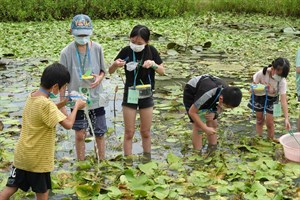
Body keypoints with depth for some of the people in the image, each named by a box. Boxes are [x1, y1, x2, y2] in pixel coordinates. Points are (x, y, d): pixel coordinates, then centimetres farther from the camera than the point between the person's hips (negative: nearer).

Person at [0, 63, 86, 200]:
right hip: (38, 159, -7)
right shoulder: (46, 104, -24)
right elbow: (68, 124, -27)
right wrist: (76, 106, -12)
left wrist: (63, 103, 10)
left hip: (21, 155, 7)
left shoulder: (32, 96, 2)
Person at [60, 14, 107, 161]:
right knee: (80, 135, 9)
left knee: (100, 134, 11)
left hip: (96, 98, 2)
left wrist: (100, 78, -16)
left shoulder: (97, 48, -6)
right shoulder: (66, 52, -12)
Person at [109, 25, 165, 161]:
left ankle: (147, 160, 26)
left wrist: (153, 64, -22)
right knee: (129, 132, 3)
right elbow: (110, 71, -4)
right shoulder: (126, 51, -11)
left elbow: (162, 72, -2)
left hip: (146, 95, 1)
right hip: (130, 95, -1)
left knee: (146, 132, 12)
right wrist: (115, 65, -27)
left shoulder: (151, 51, -8)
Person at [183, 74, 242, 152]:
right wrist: (205, 128, -29)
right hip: (191, 93, -6)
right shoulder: (207, 94, -42)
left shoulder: (227, 93, -23)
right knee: (198, 126, -14)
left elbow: (221, 107, -1)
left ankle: (213, 151, 14)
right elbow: (192, 112, -30)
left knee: (213, 124, 2)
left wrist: (215, 114, -22)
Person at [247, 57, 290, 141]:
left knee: (269, 122, -1)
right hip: (259, 97, 1)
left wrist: (286, 118, -40)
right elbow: (253, 88, -19)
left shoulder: (282, 81, -31)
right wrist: (257, 88, -44)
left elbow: (283, 101, -33)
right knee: (260, 119, 14)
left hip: (271, 99, 0)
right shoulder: (261, 73, -32)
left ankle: (271, 140, 21)